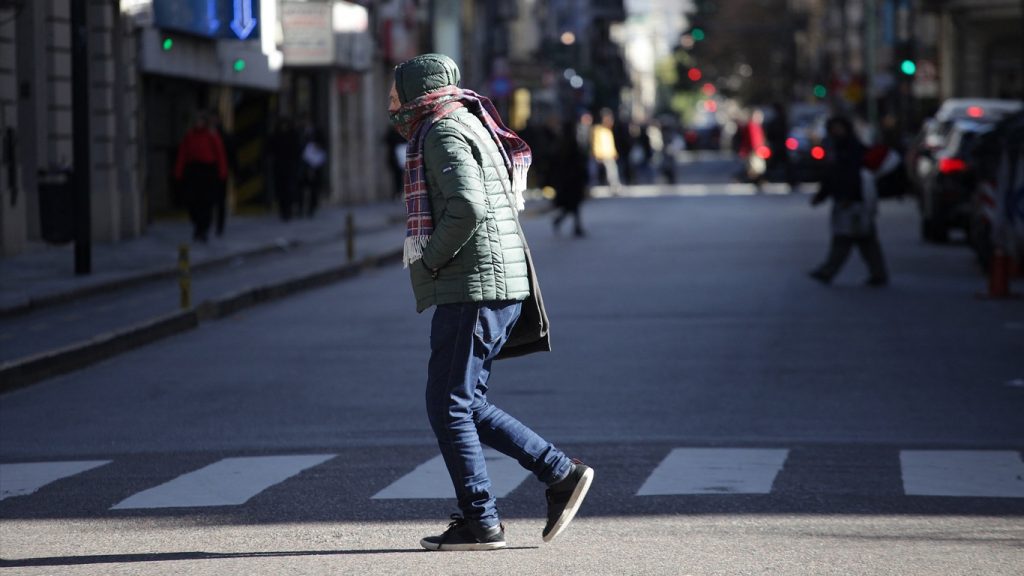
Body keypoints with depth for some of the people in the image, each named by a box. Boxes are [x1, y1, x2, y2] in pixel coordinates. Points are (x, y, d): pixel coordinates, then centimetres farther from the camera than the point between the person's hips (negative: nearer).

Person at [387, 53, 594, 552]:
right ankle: (560, 473, 11)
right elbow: (509, 202, 27)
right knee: (464, 405, 13)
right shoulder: (470, 127, 22)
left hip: (473, 288, -10)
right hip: (494, 287, 10)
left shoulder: (445, 132, -10)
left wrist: (428, 261, -13)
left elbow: (467, 208, -25)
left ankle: (480, 521, -3)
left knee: (449, 406, -5)